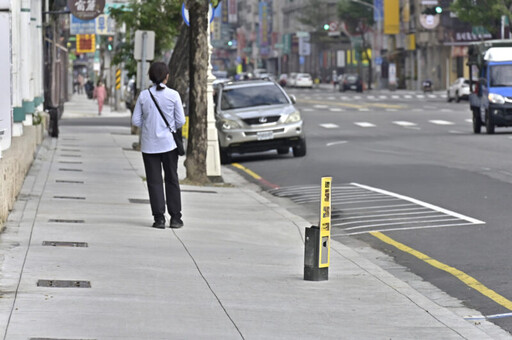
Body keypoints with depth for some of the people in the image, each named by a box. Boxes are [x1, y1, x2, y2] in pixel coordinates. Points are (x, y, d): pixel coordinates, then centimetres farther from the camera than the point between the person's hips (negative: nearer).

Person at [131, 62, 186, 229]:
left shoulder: (144, 95, -5)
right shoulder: (173, 95, -8)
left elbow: (136, 120, -4)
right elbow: (180, 121, -4)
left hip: (149, 144, 0)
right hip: (168, 143, 0)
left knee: (154, 181, 5)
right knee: (172, 180, 10)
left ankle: (159, 218, 2)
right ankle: (175, 217, 11)